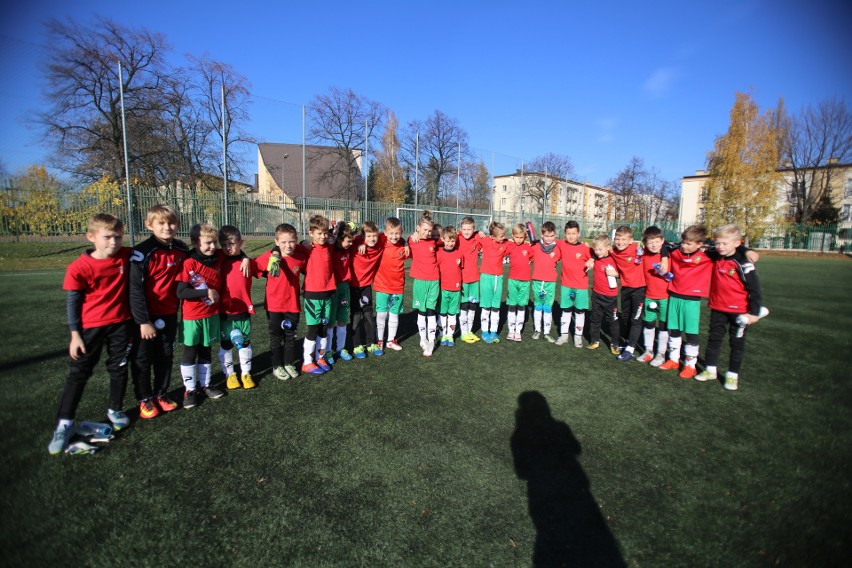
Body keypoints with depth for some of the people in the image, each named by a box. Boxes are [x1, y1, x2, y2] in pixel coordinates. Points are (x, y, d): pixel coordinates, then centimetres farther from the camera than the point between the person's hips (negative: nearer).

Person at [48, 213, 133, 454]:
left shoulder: (127, 257, -7)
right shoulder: (79, 267, -13)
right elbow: (73, 302, -5)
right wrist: (75, 334, -6)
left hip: (121, 323, 2)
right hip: (91, 326, -2)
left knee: (119, 368, 13)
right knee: (78, 373, 4)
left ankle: (115, 409, 31)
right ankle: (64, 423, 14)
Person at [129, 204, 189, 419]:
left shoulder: (181, 250, 0)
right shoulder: (143, 252, -17)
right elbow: (136, 289, -17)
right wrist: (143, 321, -16)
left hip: (169, 315, 5)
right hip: (146, 317, -5)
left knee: (166, 357, 15)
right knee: (142, 359, 9)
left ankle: (161, 394, 32)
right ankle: (145, 399, 24)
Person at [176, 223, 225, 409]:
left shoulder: (218, 259, -2)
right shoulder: (189, 263, -17)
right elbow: (181, 292, -20)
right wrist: (206, 292, -27)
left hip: (212, 315, 5)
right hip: (192, 317, -4)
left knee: (206, 351, 16)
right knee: (190, 353, 8)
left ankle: (205, 384, 30)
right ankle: (190, 389, 21)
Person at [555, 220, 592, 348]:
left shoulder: (585, 248, -9)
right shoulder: (561, 245, -2)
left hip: (581, 286, -2)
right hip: (566, 285, 2)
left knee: (580, 311, 8)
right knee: (566, 310, 12)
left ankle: (578, 336, 21)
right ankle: (564, 335, 23)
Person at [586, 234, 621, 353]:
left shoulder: (613, 259, -15)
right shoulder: (595, 258, -2)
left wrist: (614, 273, -20)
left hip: (610, 296, -5)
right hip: (596, 294, 5)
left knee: (613, 320, 7)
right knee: (595, 319, 15)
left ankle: (614, 344, 18)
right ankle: (595, 341, 28)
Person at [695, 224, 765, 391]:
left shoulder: (743, 264, -17)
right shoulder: (716, 258, -1)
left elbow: (754, 289, -14)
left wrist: (754, 312, -15)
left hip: (739, 311, -5)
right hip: (718, 308, 5)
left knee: (737, 343, 9)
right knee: (714, 338, 13)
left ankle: (732, 375, 20)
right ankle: (710, 370, 24)